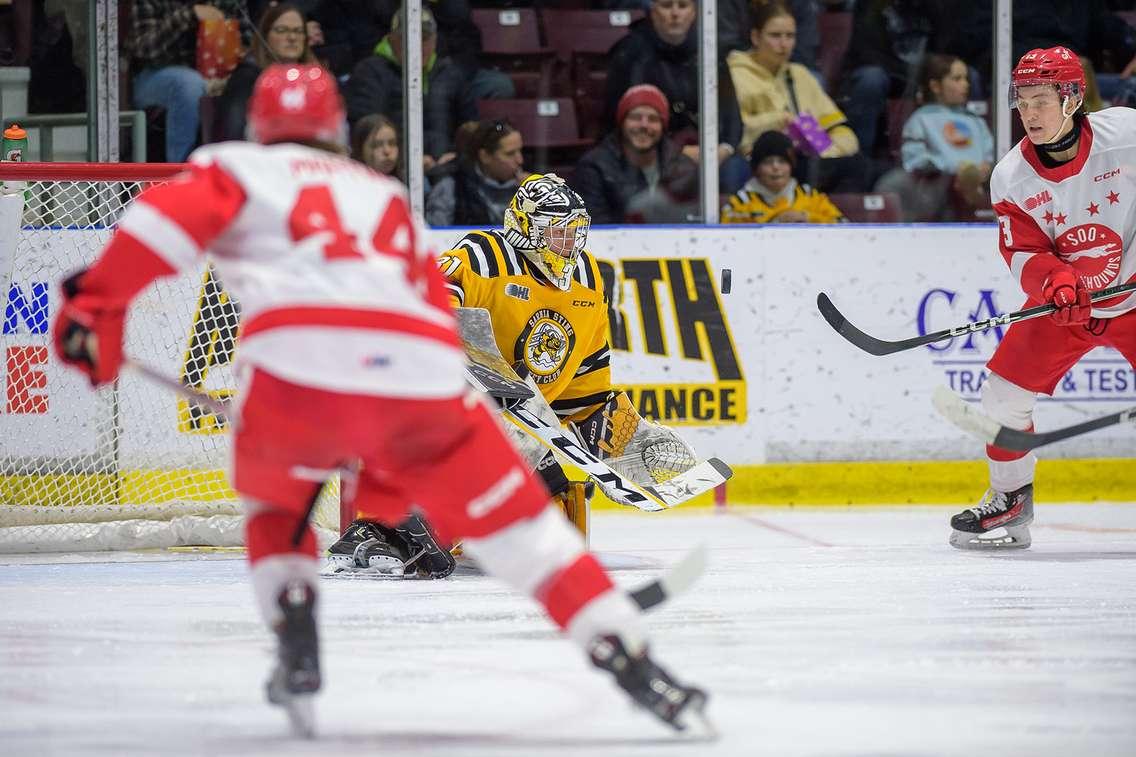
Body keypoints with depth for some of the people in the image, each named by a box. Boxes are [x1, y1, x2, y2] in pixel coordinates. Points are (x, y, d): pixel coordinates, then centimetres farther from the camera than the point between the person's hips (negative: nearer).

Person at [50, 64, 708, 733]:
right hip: (422, 375, 2)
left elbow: (173, 216, 3)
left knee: (276, 505, 28)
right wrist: (387, 474, 39)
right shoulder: (389, 197, 37)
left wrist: (95, 301, 2)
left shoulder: (236, 168, 26)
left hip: (296, 363, -2)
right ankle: (628, 658, 7)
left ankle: (296, 646, 8)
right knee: (514, 518, 16)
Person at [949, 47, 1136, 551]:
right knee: (1003, 393, -3)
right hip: (1064, 304, 3)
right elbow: (1023, 250, -11)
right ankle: (1010, 501, 15)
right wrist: (1054, 282, -33)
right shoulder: (1011, 177, -9)